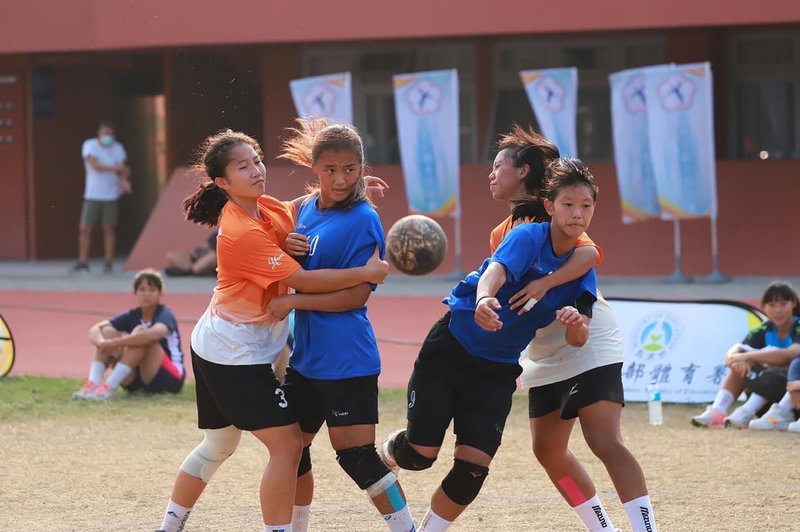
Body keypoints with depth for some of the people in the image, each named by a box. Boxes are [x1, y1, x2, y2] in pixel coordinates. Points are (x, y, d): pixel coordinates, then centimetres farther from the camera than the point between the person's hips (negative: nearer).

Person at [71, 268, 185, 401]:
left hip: (170, 378, -5)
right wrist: (103, 343, -30)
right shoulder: (131, 316, 5)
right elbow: (94, 330, -6)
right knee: (107, 331, -10)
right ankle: (93, 384, -29)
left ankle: (109, 387, -37)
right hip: (135, 382, 5)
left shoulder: (165, 315, -11)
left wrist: (115, 343, -37)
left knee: (141, 333, -29)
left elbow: (154, 334, -36)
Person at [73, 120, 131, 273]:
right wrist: (115, 168, -24)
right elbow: (95, 165, -19)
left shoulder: (117, 148, 2)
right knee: (84, 228, -3)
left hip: (110, 196, 1)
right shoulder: (89, 145, -5)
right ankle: (83, 262, 4)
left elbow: (123, 170, -1)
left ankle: (108, 262, 9)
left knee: (109, 229, 1)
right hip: (92, 196, -1)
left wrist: (124, 181, -23)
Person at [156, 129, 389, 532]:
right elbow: (302, 280, -25)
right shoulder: (244, 234, -25)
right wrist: (365, 273, -20)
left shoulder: (263, 207, 1)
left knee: (217, 446, 21)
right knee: (287, 445, -9)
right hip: (239, 357, -10)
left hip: (214, 348, 10)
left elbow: (296, 210, 22)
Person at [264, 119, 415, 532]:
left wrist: (292, 302, -16)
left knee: (356, 455, -8)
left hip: (346, 359, -8)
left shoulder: (363, 221, -12)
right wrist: (286, 251, -3)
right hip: (306, 355, 8)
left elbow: (355, 295, -16)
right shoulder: (306, 208, 9)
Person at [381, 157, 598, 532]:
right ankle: (392, 448, 32)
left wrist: (574, 322, -33)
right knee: (421, 454, -4)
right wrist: (485, 299, -62)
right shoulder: (528, 237, -16)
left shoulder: (582, 266, -1)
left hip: (498, 371, 4)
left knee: (473, 468, -9)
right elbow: (496, 270, -38)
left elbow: (578, 339, -8)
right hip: (450, 350, -4)